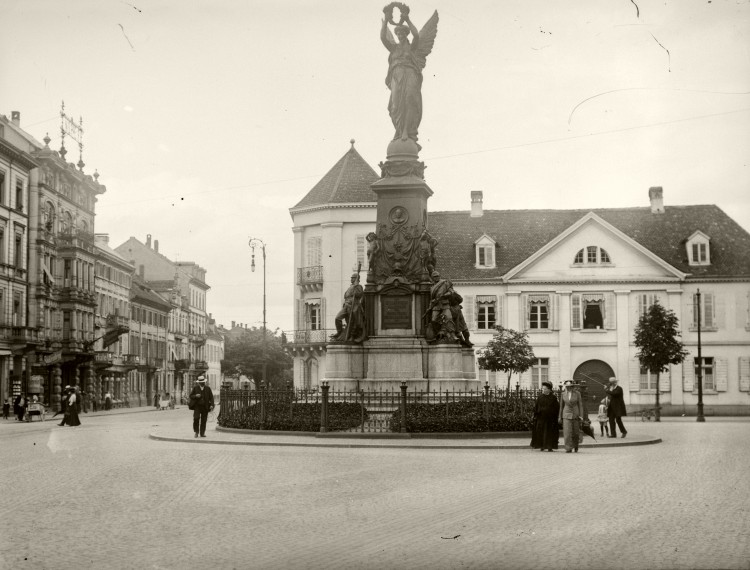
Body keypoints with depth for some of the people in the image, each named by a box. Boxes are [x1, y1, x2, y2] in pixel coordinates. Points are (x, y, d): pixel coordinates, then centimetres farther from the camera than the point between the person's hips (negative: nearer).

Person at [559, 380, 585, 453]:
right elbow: (561, 406, 10)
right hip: (567, 415, 0)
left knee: (575, 432, 8)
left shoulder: (577, 394, -2)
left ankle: (575, 447, 31)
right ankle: (568, 448, -12)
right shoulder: (563, 394, 3)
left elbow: (580, 405, 0)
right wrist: (560, 417, 11)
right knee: (567, 432, -12)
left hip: (575, 414, 0)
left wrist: (581, 416, -7)